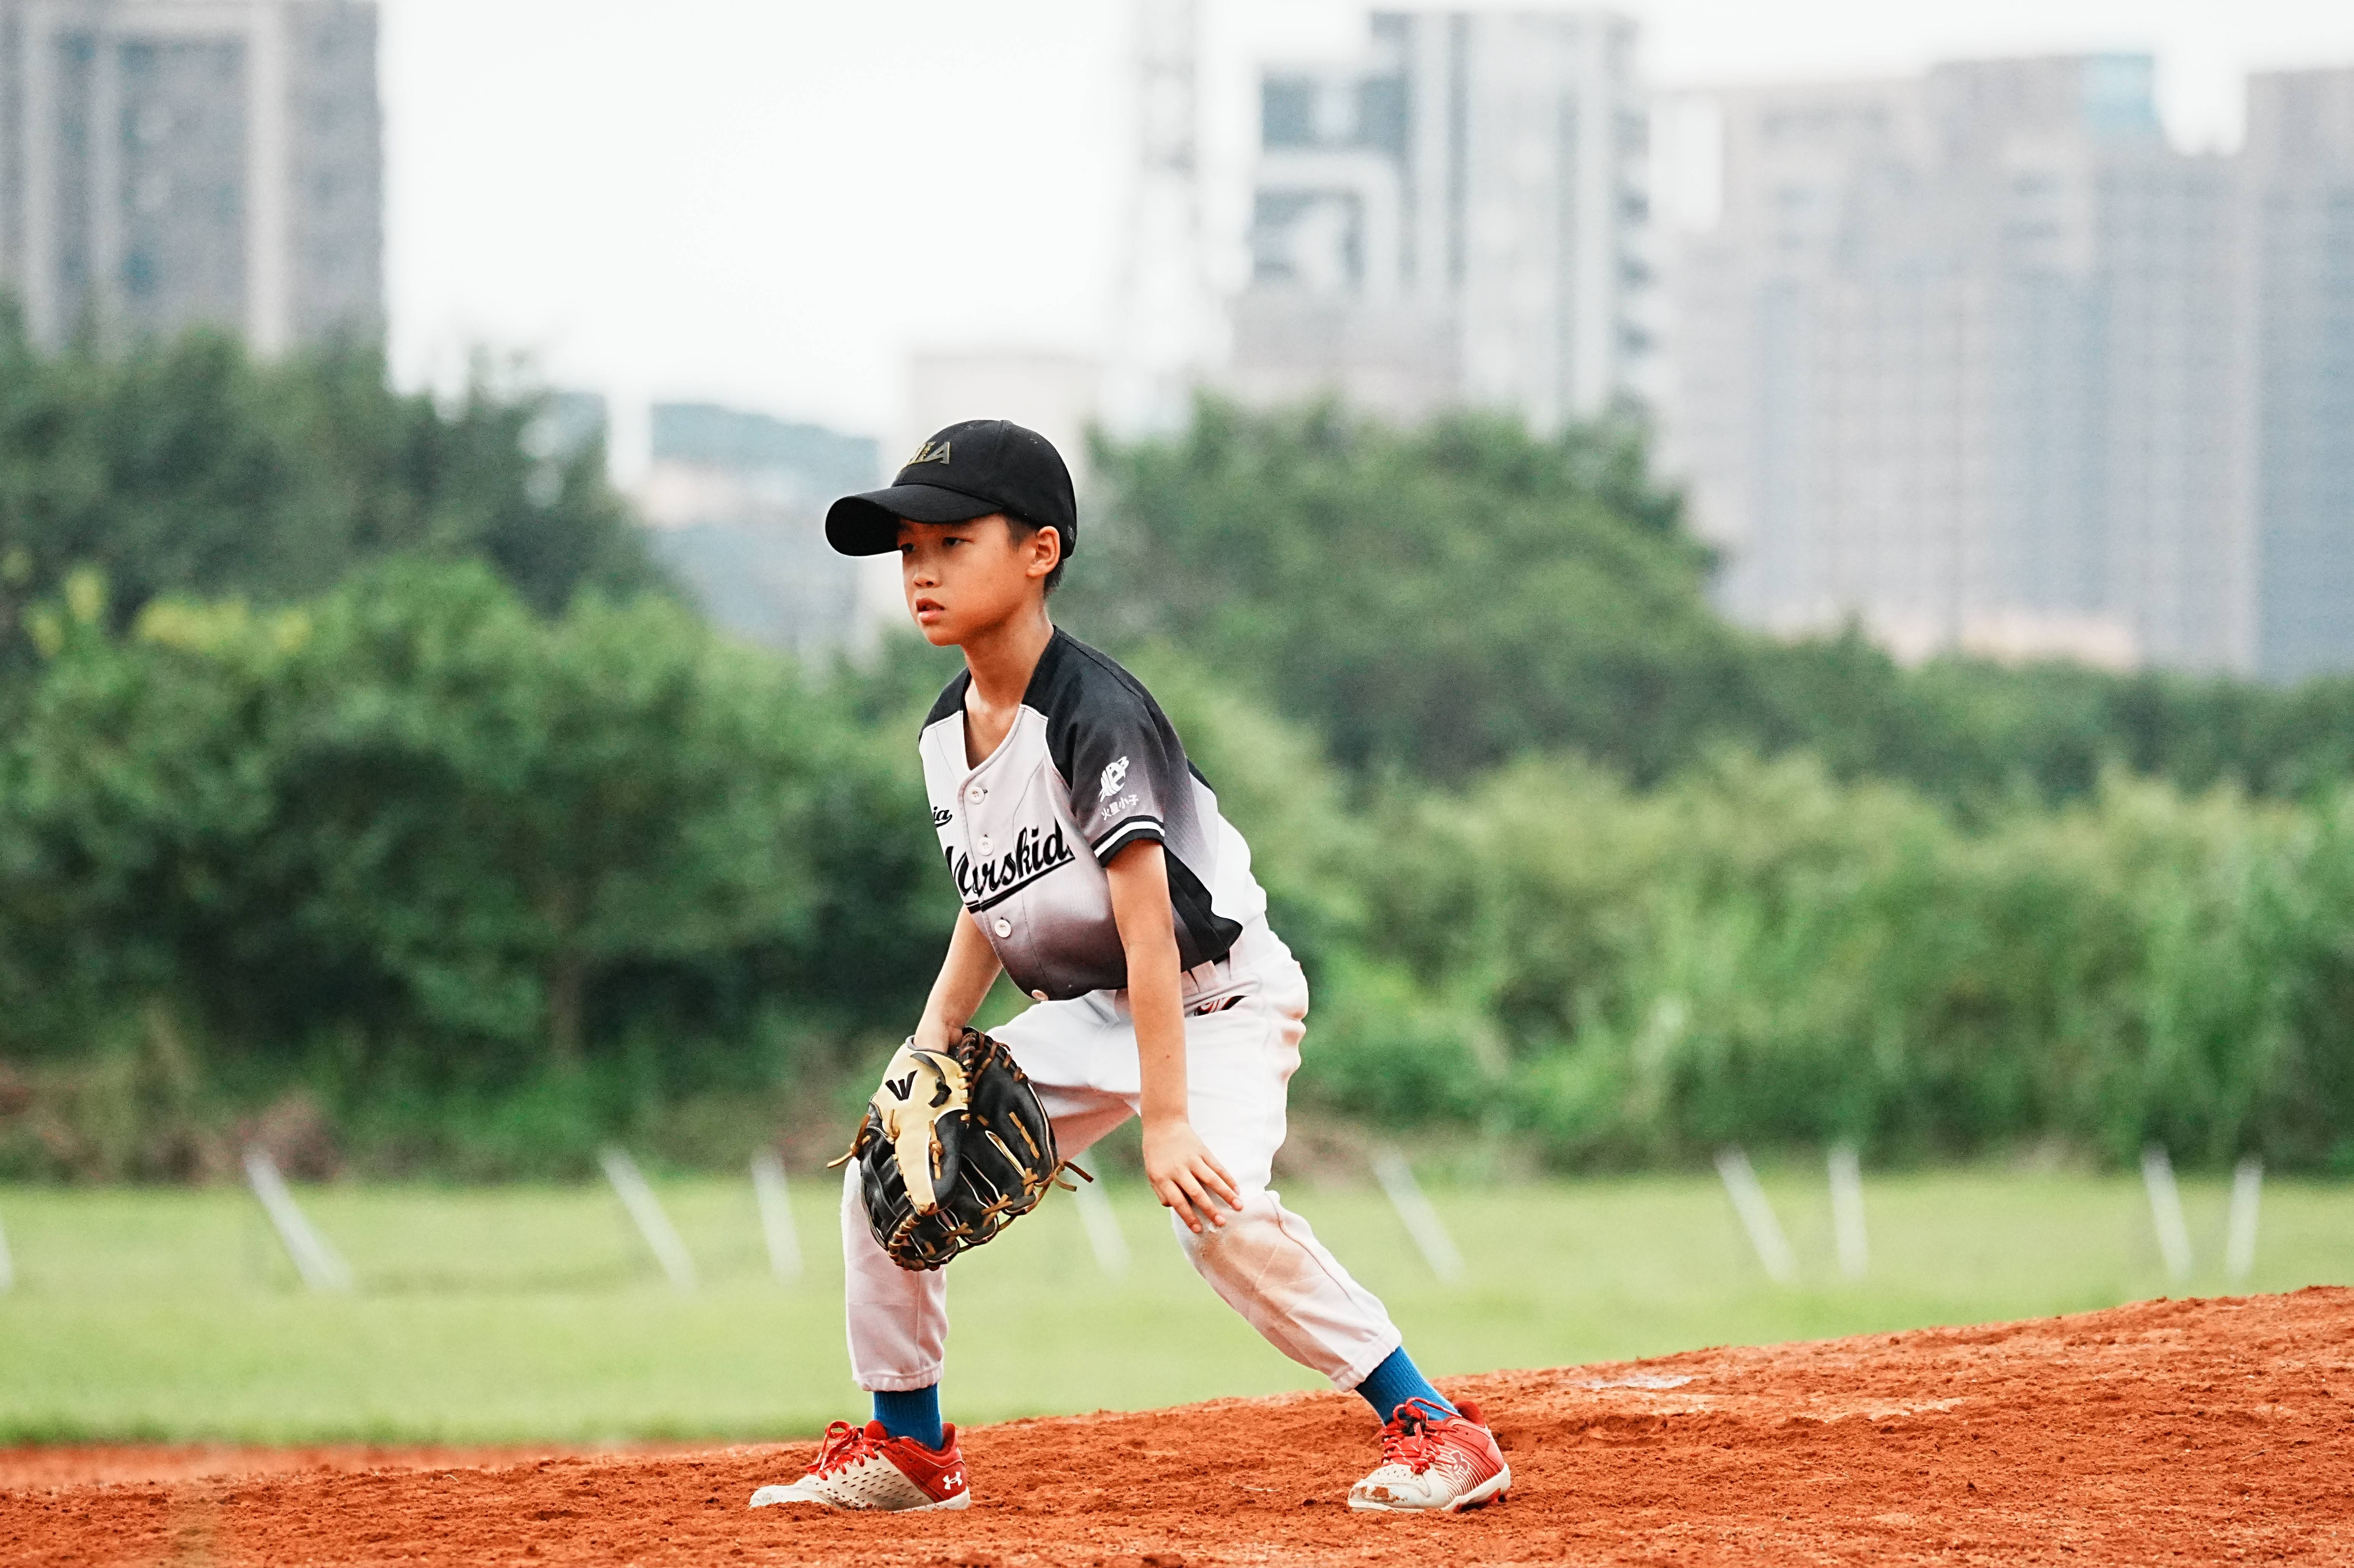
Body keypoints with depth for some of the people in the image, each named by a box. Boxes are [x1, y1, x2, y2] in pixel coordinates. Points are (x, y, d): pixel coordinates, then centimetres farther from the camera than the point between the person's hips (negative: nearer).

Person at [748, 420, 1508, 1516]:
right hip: (1084, 1014, 8)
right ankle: (907, 1447, 15)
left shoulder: (1094, 716, -26)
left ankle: (1437, 1432, -24)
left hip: (1216, 997, -8)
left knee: (1216, 1208, -31)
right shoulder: (948, 734, 0)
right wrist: (939, 1032, -4)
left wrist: (1167, 1120, -33)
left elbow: (1149, 928, -29)